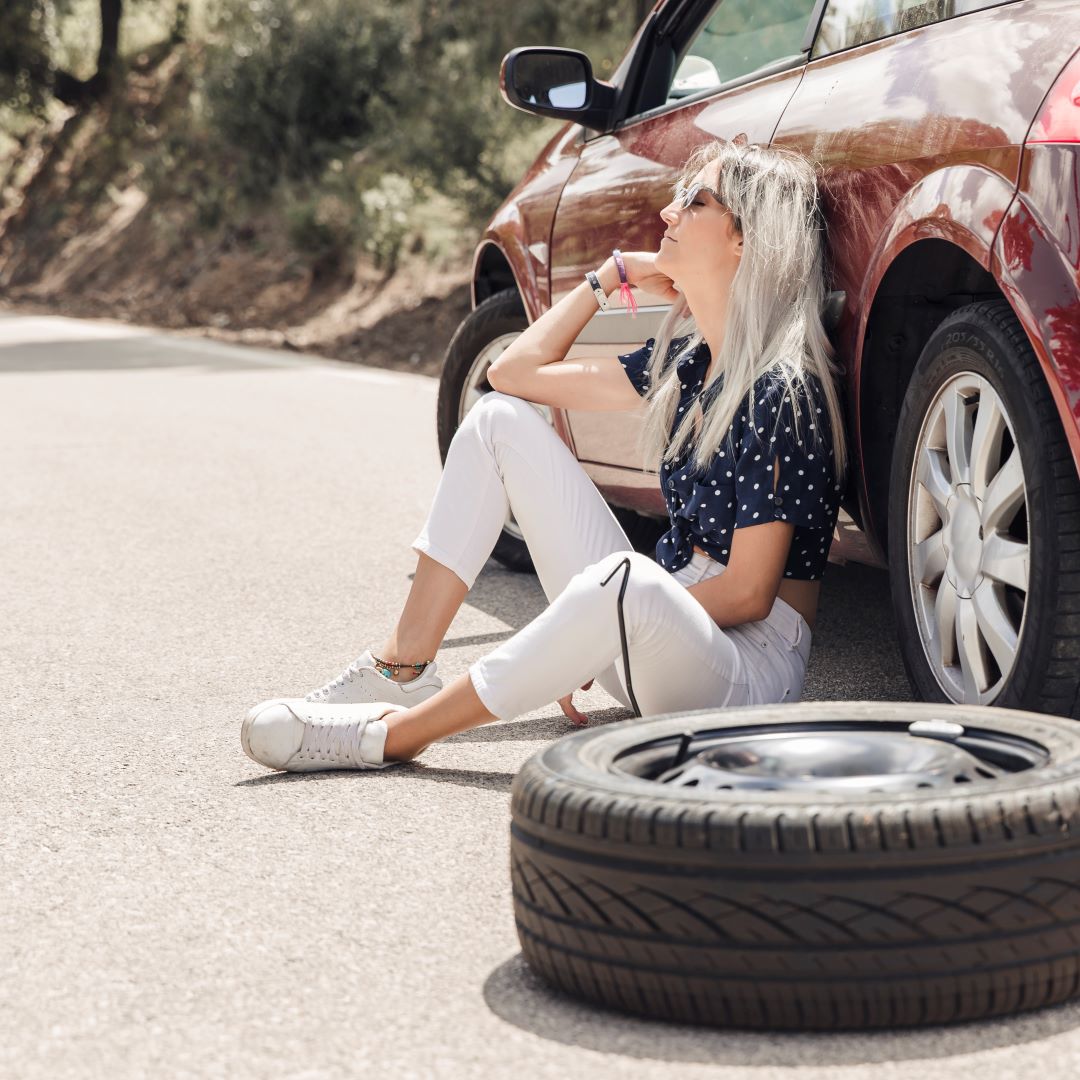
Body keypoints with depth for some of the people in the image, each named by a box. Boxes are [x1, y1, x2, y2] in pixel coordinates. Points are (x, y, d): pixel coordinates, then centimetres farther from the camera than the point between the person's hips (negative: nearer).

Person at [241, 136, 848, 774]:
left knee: (629, 581, -44)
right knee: (501, 417, 3)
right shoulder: (687, 359, 6)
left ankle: (392, 734, -29)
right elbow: (519, 370, 18)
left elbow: (749, 593, -20)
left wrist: (585, 630, -15)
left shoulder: (782, 391, -17)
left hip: (750, 663, -8)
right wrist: (613, 274, 12)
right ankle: (402, 670, -5)